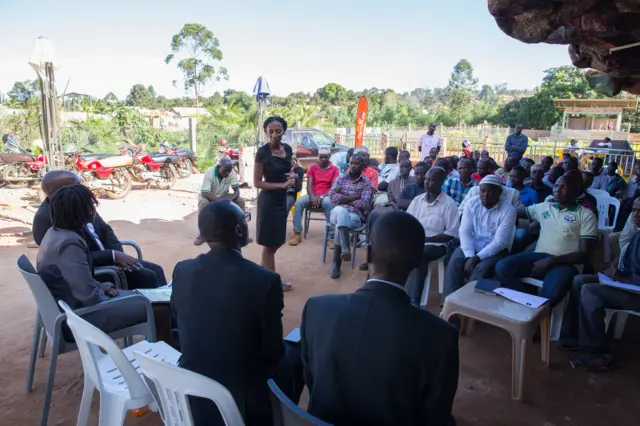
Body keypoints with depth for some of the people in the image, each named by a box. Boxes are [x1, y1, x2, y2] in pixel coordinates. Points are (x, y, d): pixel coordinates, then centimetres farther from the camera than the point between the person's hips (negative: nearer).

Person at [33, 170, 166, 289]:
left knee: (156, 270, 0)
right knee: (147, 277, -17)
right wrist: (113, 256, -23)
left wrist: (119, 255, -10)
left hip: (106, 258, 8)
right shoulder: (46, 218, -21)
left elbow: (105, 230, 7)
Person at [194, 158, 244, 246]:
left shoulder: (232, 172, -18)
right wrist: (219, 200, -46)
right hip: (209, 196, -3)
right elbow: (204, 193, -34)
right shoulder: (209, 172, -29)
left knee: (240, 200, -20)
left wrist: (230, 199, -38)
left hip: (224, 197, 3)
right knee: (203, 202, -37)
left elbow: (237, 190, -17)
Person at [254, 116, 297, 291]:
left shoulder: (287, 149, 3)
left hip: (282, 199, 7)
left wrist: (293, 176, -6)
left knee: (277, 241, 17)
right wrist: (282, 184, -21)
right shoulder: (262, 152, -16)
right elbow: (257, 183, -15)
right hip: (268, 201, -7)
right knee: (270, 243, 5)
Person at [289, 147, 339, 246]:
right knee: (299, 203, -29)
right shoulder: (312, 167, 8)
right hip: (312, 194, 2)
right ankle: (297, 234, -24)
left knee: (328, 203, -39)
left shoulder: (334, 169, 3)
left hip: (326, 195, -2)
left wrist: (321, 197, -21)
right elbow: (309, 185, 0)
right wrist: (312, 197, -21)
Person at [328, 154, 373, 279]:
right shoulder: (341, 178, 11)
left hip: (356, 215, -2)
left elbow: (363, 204, -10)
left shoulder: (366, 183, 3)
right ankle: (345, 248, -43)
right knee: (341, 210, -36)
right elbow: (332, 196, -4)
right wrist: (354, 197, -9)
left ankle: (336, 263, -28)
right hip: (338, 212, 2)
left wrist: (343, 200, -6)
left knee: (339, 226, -34)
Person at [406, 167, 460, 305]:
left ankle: (414, 300, -37)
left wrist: (426, 239, -16)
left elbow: (451, 234, -9)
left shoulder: (449, 204, -5)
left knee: (419, 254, -36)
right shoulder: (417, 200, 11)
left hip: (436, 244, -4)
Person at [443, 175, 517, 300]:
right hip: (472, 245, 3)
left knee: (480, 269, -31)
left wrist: (476, 258, -26)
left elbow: (499, 242, -18)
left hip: (496, 249, -3)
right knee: (455, 262, -25)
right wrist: (469, 257, -23)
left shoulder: (508, 210, -15)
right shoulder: (472, 203, -4)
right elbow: (464, 231, -9)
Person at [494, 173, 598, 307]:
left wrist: (551, 261, -14)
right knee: (502, 267, -26)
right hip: (539, 256, 4)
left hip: (566, 262, -4)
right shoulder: (544, 207, 20)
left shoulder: (586, 215, 6)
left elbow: (584, 254, -2)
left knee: (552, 292, -38)